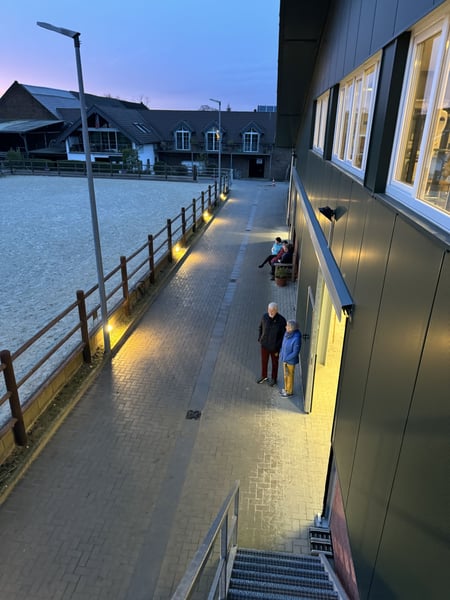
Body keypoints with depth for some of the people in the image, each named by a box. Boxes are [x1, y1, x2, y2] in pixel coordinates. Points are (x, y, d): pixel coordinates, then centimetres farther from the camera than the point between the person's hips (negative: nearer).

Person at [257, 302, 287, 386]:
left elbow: (283, 335, -17)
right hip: (264, 344, 3)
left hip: (274, 346, -3)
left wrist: (278, 348, -15)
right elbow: (261, 327, 3)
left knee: (274, 363, 19)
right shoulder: (265, 316, -16)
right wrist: (260, 338, 3)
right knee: (264, 361, 22)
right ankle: (264, 377, 46)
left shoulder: (281, 320, -26)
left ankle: (273, 379, 43)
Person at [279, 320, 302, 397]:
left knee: (289, 376, 15)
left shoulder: (296, 339, -33)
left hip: (291, 361, -7)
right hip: (285, 358, 7)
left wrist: (285, 359, -16)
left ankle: (290, 391, 38)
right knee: (285, 374, 25)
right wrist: (281, 354, 2)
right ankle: (286, 388, 46)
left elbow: (295, 352, -24)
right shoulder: (287, 333, -12)